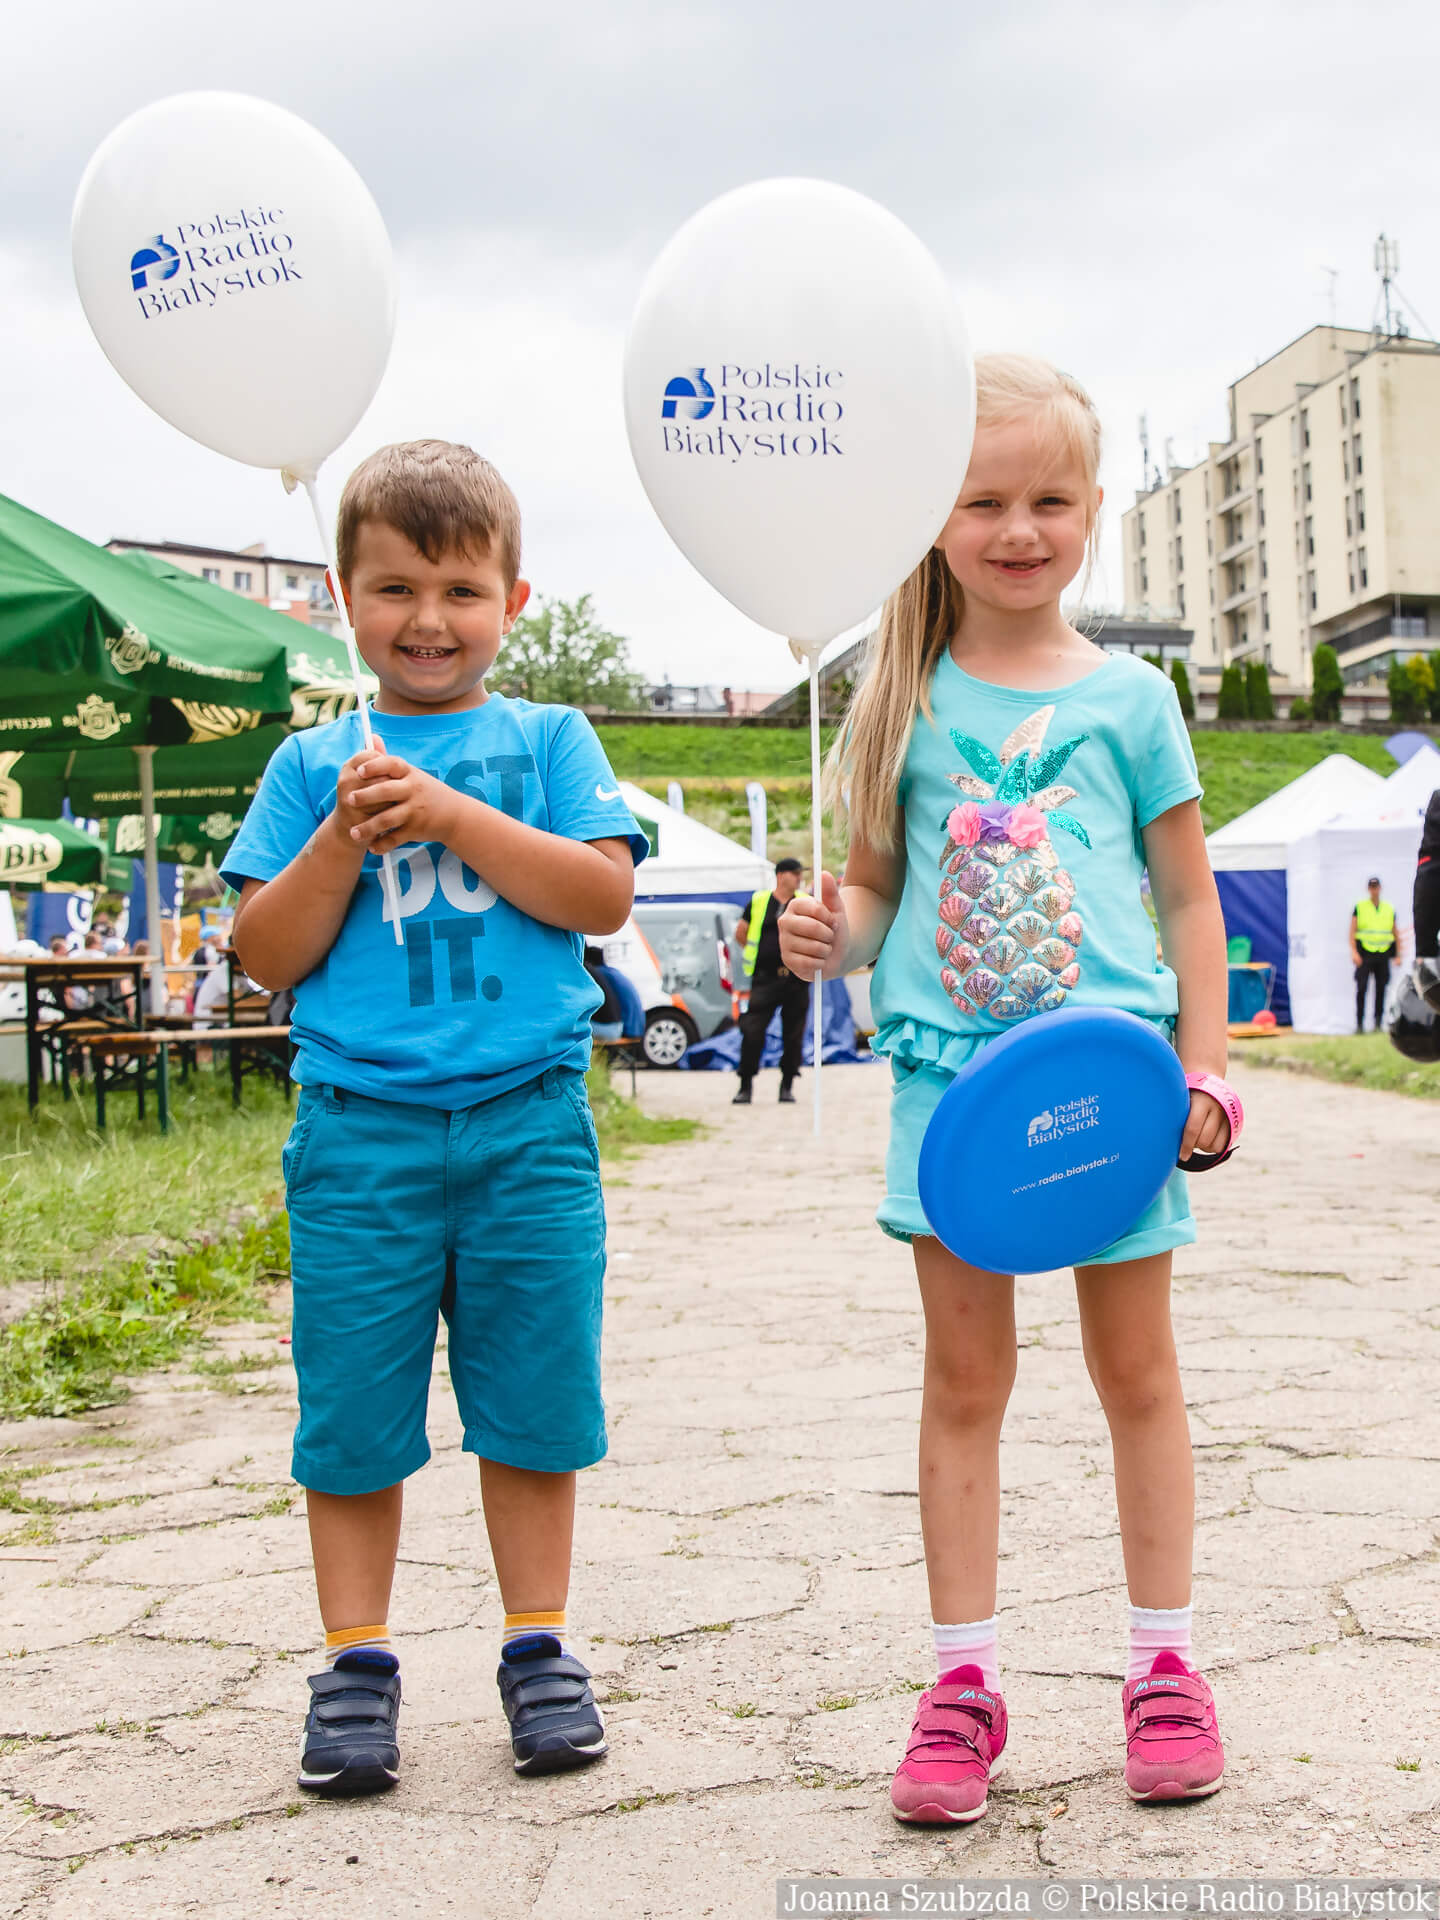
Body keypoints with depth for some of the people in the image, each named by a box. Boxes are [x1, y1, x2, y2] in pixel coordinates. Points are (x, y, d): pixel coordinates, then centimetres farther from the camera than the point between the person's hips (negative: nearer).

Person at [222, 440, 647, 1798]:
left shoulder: (547, 740, 8)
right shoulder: (313, 766, 9)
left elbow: (603, 895, -6)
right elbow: (265, 955, 5)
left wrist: (451, 812, -12)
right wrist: (344, 840, -10)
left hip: (529, 1124, 0)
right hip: (361, 1128, 1)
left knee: (533, 1402, 8)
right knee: (353, 1412, 5)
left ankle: (538, 1646, 22)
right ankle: (354, 1663, 18)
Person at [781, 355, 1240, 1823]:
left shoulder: (1127, 697, 4)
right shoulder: (908, 706, 6)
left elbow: (1189, 895, 7)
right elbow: (876, 880, 12)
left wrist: (1203, 1066, -2)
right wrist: (834, 933, -11)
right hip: (950, 1067, 1)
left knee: (1136, 1369, 9)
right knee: (965, 1378, 6)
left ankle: (1163, 1662, 22)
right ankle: (963, 1679, 15)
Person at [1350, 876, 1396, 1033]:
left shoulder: (1389, 909, 11)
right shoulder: (1359, 907, 3)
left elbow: (1394, 933, 16)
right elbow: (1352, 932, -1)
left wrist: (1397, 955, 10)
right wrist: (1354, 952, -12)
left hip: (1383, 954, 3)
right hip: (1364, 953, -3)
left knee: (1381, 989, 2)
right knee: (1361, 988, -9)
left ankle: (1378, 1023, 9)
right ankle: (1359, 1023, -4)